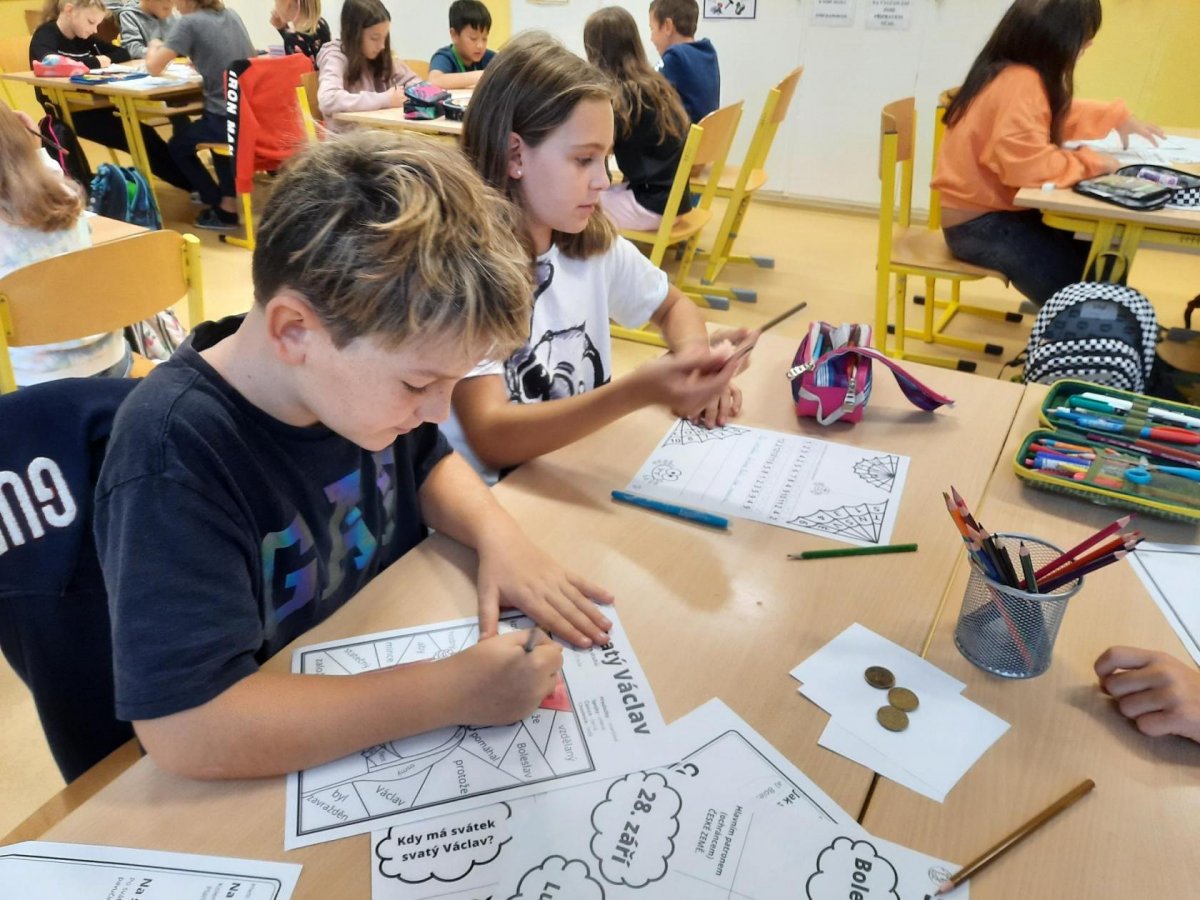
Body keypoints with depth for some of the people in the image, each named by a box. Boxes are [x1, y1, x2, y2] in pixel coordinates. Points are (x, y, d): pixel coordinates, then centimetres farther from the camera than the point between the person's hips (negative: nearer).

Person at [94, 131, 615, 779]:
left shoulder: (361, 373, -9)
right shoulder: (174, 457, -29)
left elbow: (427, 462, 10)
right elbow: (186, 730, -34)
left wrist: (497, 533, -10)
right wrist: (454, 694, -32)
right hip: (275, 780, -5)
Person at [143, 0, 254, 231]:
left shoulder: (189, 23, -7)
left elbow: (153, 67, -7)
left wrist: (154, 47, 13)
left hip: (227, 120, -6)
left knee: (178, 144, 22)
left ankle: (222, 210, 18)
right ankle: (229, 199, 29)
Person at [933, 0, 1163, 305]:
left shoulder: (1020, 75, 8)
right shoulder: (1019, 82, -22)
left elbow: (1061, 113, 30)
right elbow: (1027, 163, -34)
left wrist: (1118, 119, 25)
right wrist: (1092, 161, -19)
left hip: (995, 209, 10)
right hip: (979, 223, -10)